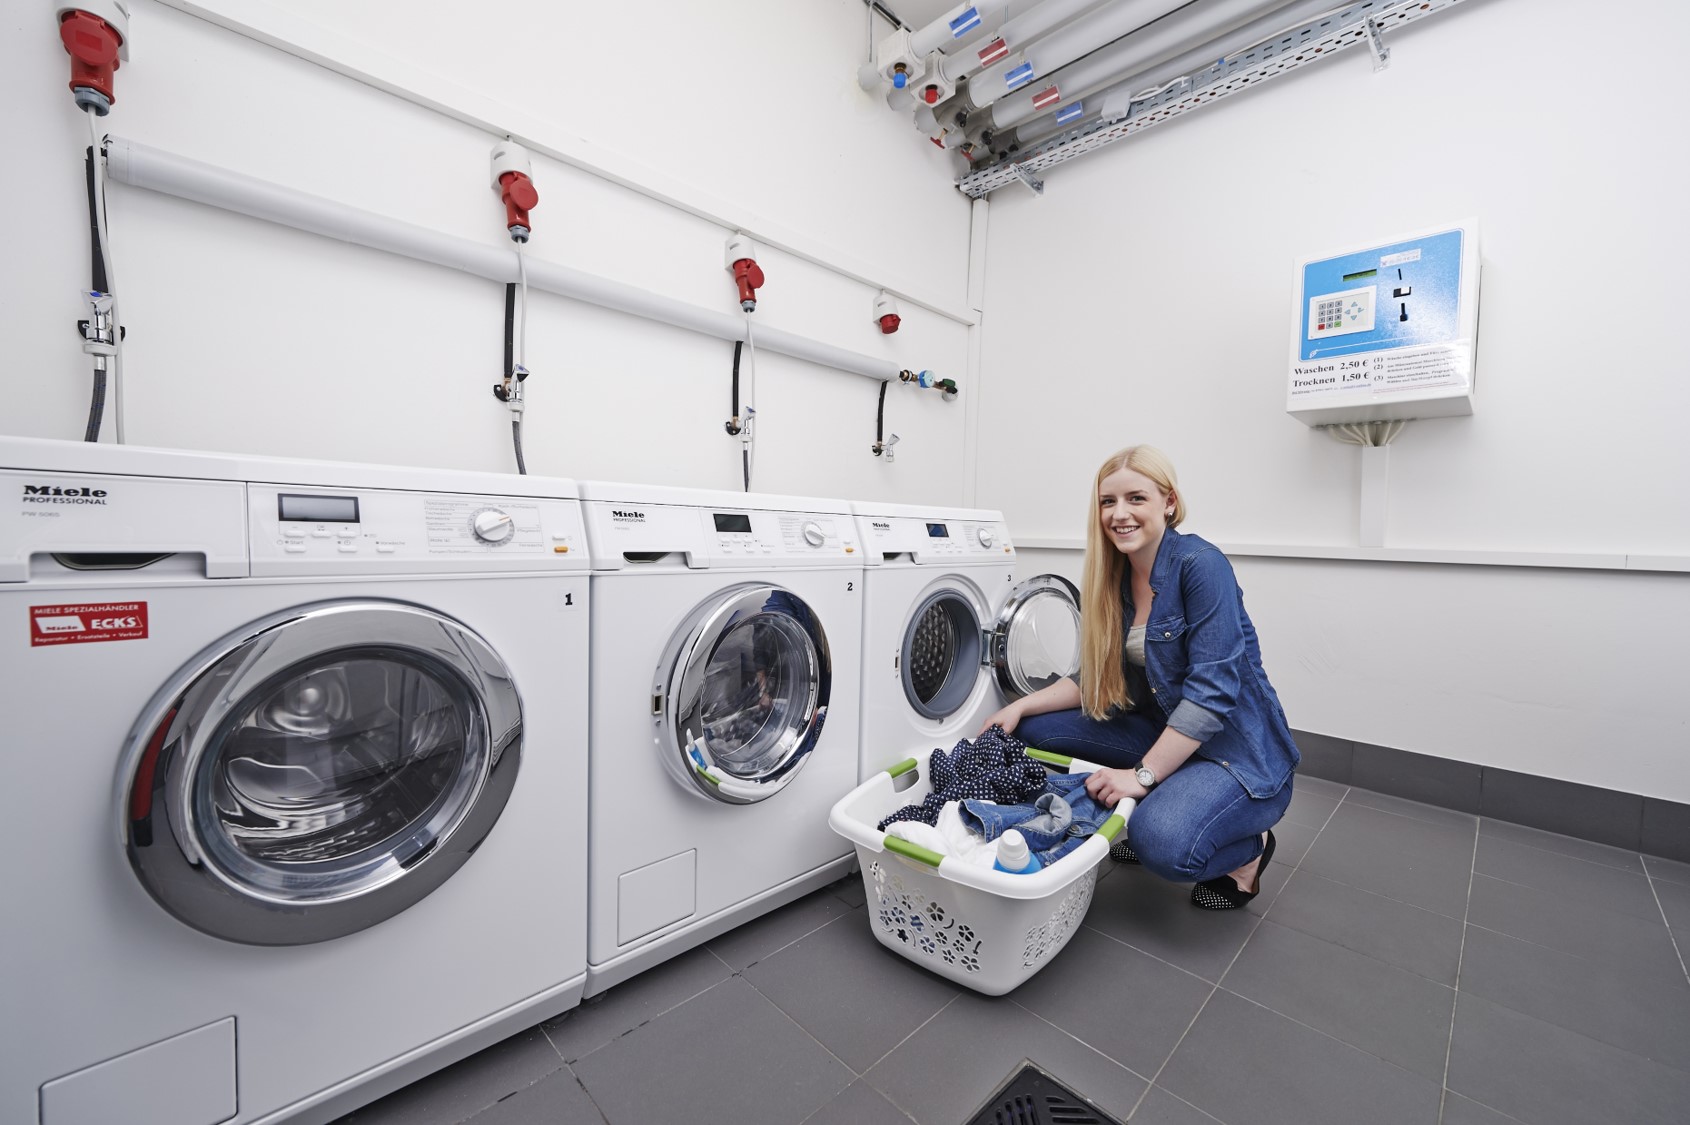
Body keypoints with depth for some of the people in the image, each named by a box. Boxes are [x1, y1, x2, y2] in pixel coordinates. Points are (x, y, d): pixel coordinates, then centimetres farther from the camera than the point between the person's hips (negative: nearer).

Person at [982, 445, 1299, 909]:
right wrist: (1021, 707, -6)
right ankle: (1143, 821, 13)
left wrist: (1142, 775, -26)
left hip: (1238, 749, -7)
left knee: (1163, 841, -32)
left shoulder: (1201, 565, -20)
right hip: (1161, 731, 7)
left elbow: (1212, 691, -25)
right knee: (1037, 728, -5)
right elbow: (1095, 680, 5)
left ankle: (1245, 851, 5)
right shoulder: (1115, 577, 1)